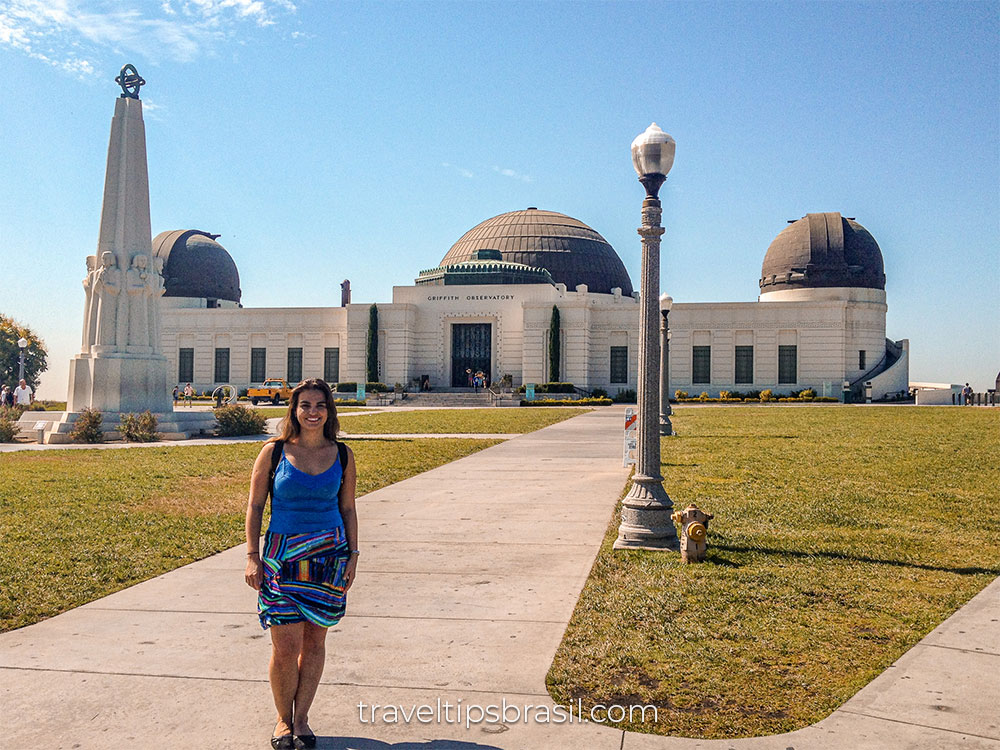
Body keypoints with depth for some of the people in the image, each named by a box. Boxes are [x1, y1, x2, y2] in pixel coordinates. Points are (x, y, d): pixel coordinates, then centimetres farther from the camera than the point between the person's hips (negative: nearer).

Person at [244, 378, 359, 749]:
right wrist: (253, 556, -3)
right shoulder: (274, 451, -2)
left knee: (314, 640, 7)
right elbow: (254, 505, 2)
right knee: (286, 646, -3)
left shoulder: (342, 455, 3)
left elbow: (348, 509, 10)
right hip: (282, 556, -2)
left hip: (328, 556, 2)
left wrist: (352, 555, 5)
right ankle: (283, 719, 20)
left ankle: (301, 718, 24)